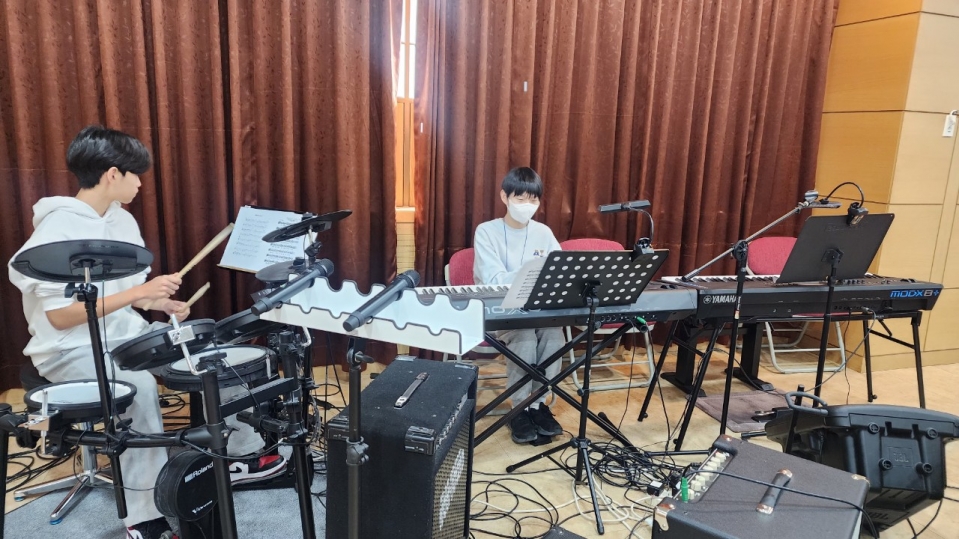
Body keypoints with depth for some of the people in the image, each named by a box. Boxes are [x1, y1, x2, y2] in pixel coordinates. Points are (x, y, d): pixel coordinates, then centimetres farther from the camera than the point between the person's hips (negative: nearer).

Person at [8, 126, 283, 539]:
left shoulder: (122, 221, 5)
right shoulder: (57, 231, -20)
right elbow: (59, 317, -24)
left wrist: (162, 304, -5)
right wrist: (138, 292, -28)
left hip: (123, 334, 8)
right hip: (69, 350, -8)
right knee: (139, 385, -35)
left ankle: (241, 453, 10)